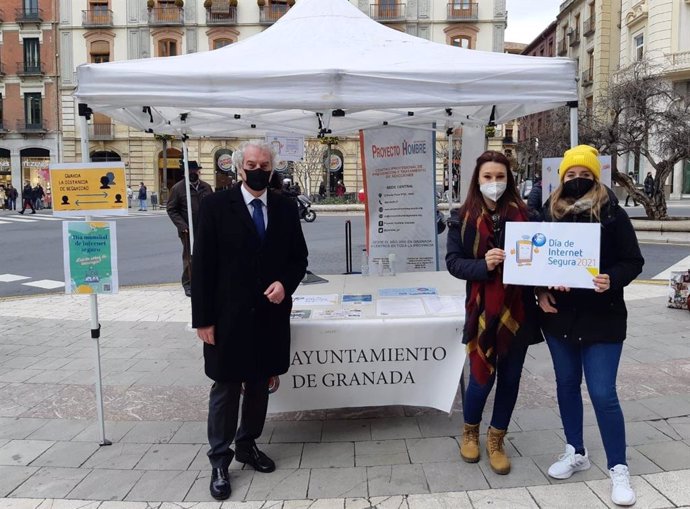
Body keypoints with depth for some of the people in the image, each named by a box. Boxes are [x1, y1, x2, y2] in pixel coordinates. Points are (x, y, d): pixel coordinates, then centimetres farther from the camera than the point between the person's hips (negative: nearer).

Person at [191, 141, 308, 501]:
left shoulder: (285, 207, 5)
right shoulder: (216, 205, -6)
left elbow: (299, 258, 11)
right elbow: (202, 265, -7)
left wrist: (285, 283, -11)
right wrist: (203, 318, -10)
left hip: (270, 315, 4)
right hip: (228, 316, -3)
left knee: (260, 385, 16)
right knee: (225, 388, 6)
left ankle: (248, 445, 35)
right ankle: (219, 460, 21)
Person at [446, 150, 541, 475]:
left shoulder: (522, 213, 2)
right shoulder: (462, 218, -1)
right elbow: (452, 261, -5)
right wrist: (483, 265, -23)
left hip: (517, 309, 2)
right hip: (482, 309, -2)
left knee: (510, 378, 10)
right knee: (481, 378, 3)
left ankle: (496, 441, 30)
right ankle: (470, 432, 33)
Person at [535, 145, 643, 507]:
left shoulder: (612, 213, -6)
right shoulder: (550, 213, 3)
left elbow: (633, 261, -5)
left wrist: (612, 280, -24)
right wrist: (540, 291, -6)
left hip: (601, 318, -4)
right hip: (560, 315, 4)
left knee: (603, 394, -4)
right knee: (567, 385, 15)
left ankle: (618, 469, 14)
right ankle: (575, 452, 33)